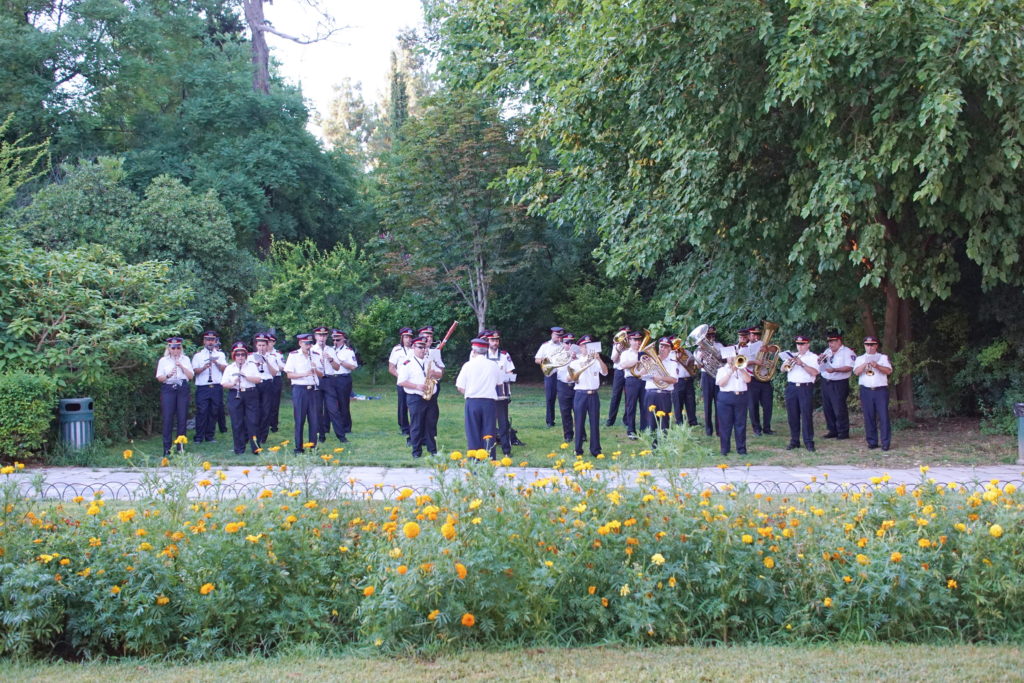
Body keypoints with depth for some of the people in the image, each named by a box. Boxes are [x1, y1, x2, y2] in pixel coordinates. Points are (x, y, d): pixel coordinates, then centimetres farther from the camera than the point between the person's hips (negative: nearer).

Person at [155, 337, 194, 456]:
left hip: (183, 389, 2)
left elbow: (191, 376, 4)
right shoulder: (163, 361, 8)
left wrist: (181, 366, -9)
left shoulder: (185, 360, 12)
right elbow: (159, 378, 2)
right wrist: (168, 376, -17)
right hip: (168, 389, -2)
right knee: (168, 418, -6)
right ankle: (167, 448, -5)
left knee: (182, 418, 0)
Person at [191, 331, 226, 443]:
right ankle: (199, 437, -1)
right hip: (202, 388, -2)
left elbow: (225, 369, 2)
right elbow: (194, 371, -1)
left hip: (216, 387, 2)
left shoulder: (220, 355, 15)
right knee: (202, 412, -7)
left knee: (213, 413, 3)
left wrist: (216, 362, -13)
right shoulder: (198, 355, 10)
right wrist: (204, 367, -18)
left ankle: (210, 436, 11)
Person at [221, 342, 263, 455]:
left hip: (250, 395, 0)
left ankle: (256, 447, 3)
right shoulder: (229, 368, 9)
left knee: (253, 421, -3)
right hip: (235, 395, 0)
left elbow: (258, 379, -2)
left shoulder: (251, 365, 8)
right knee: (237, 423, 1)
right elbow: (224, 384, 3)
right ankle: (239, 449, 8)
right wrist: (233, 384, -15)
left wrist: (245, 376, -13)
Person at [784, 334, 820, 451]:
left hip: (806, 388, -4)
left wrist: (802, 364, -17)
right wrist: (789, 362, -10)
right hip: (791, 387, 4)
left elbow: (814, 372, -11)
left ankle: (809, 442, -4)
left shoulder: (813, 357, 4)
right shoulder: (793, 355, 18)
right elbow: (782, 368, 10)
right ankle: (794, 441, 12)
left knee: (807, 415, -7)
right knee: (792, 415, 5)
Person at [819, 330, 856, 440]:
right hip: (826, 382, 7)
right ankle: (832, 430, 18)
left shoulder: (847, 352, -6)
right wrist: (820, 359, -1)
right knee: (827, 408, 8)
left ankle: (843, 432, 0)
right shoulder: (827, 351, 16)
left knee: (839, 409, -8)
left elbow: (849, 367, -16)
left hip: (839, 384, -7)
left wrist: (835, 370, -27)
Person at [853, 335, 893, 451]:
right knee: (869, 417, 1)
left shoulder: (883, 357, 12)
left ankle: (885, 442, -3)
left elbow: (889, 371, -3)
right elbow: (856, 372, -3)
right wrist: (865, 364, -19)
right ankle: (872, 442, 7)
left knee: (883, 416, -6)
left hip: (881, 390, -1)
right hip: (866, 390, 1)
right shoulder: (860, 359, 14)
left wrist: (877, 366, -18)